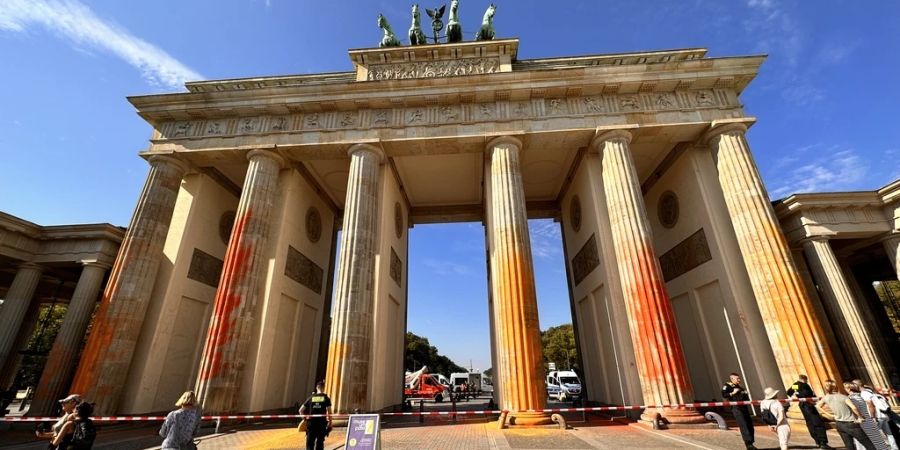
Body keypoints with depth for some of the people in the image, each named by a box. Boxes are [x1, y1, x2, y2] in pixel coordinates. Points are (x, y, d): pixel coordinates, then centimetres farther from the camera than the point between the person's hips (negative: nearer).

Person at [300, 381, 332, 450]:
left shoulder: (311, 397, 6)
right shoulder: (326, 398, -1)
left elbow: (301, 410, 6)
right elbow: (328, 412, -8)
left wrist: (305, 418, 18)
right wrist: (330, 422, -1)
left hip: (311, 422, 2)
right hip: (322, 422, -2)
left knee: (310, 443, 8)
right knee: (320, 442, 7)